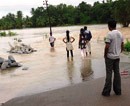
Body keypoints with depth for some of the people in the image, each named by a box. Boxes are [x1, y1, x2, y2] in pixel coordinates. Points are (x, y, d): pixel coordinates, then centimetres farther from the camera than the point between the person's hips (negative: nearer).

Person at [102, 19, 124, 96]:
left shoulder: (110, 34, -16)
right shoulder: (120, 34, 7)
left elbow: (107, 47, -20)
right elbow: (122, 46, 10)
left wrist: (105, 55, -6)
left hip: (110, 57, -6)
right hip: (117, 57, 6)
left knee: (109, 74, -1)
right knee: (117, 73, 11)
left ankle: (106, 92, 6)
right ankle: (118, 91, 18)